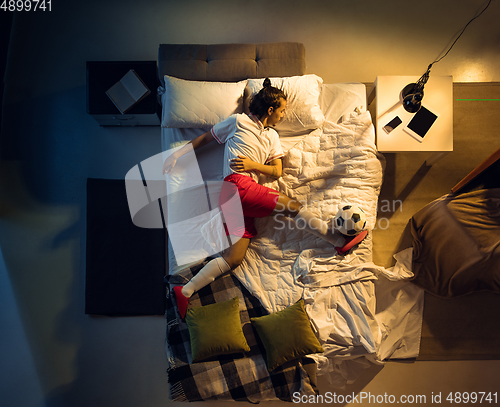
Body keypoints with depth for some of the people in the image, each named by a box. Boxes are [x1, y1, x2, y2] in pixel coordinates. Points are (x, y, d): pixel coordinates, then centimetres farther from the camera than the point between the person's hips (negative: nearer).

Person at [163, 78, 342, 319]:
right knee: (291, 206, -15)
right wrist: (178, 154, 16)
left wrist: (253, 164, 2)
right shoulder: (239, 121, 14)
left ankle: (184, 293, -8)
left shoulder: (272, 136, 30)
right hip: (237, 183, -6)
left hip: (245, 196, 6)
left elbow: (277, 171, 20)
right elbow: (206, 138, 20)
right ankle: (337, 238, -6)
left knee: (234, 258, -9)